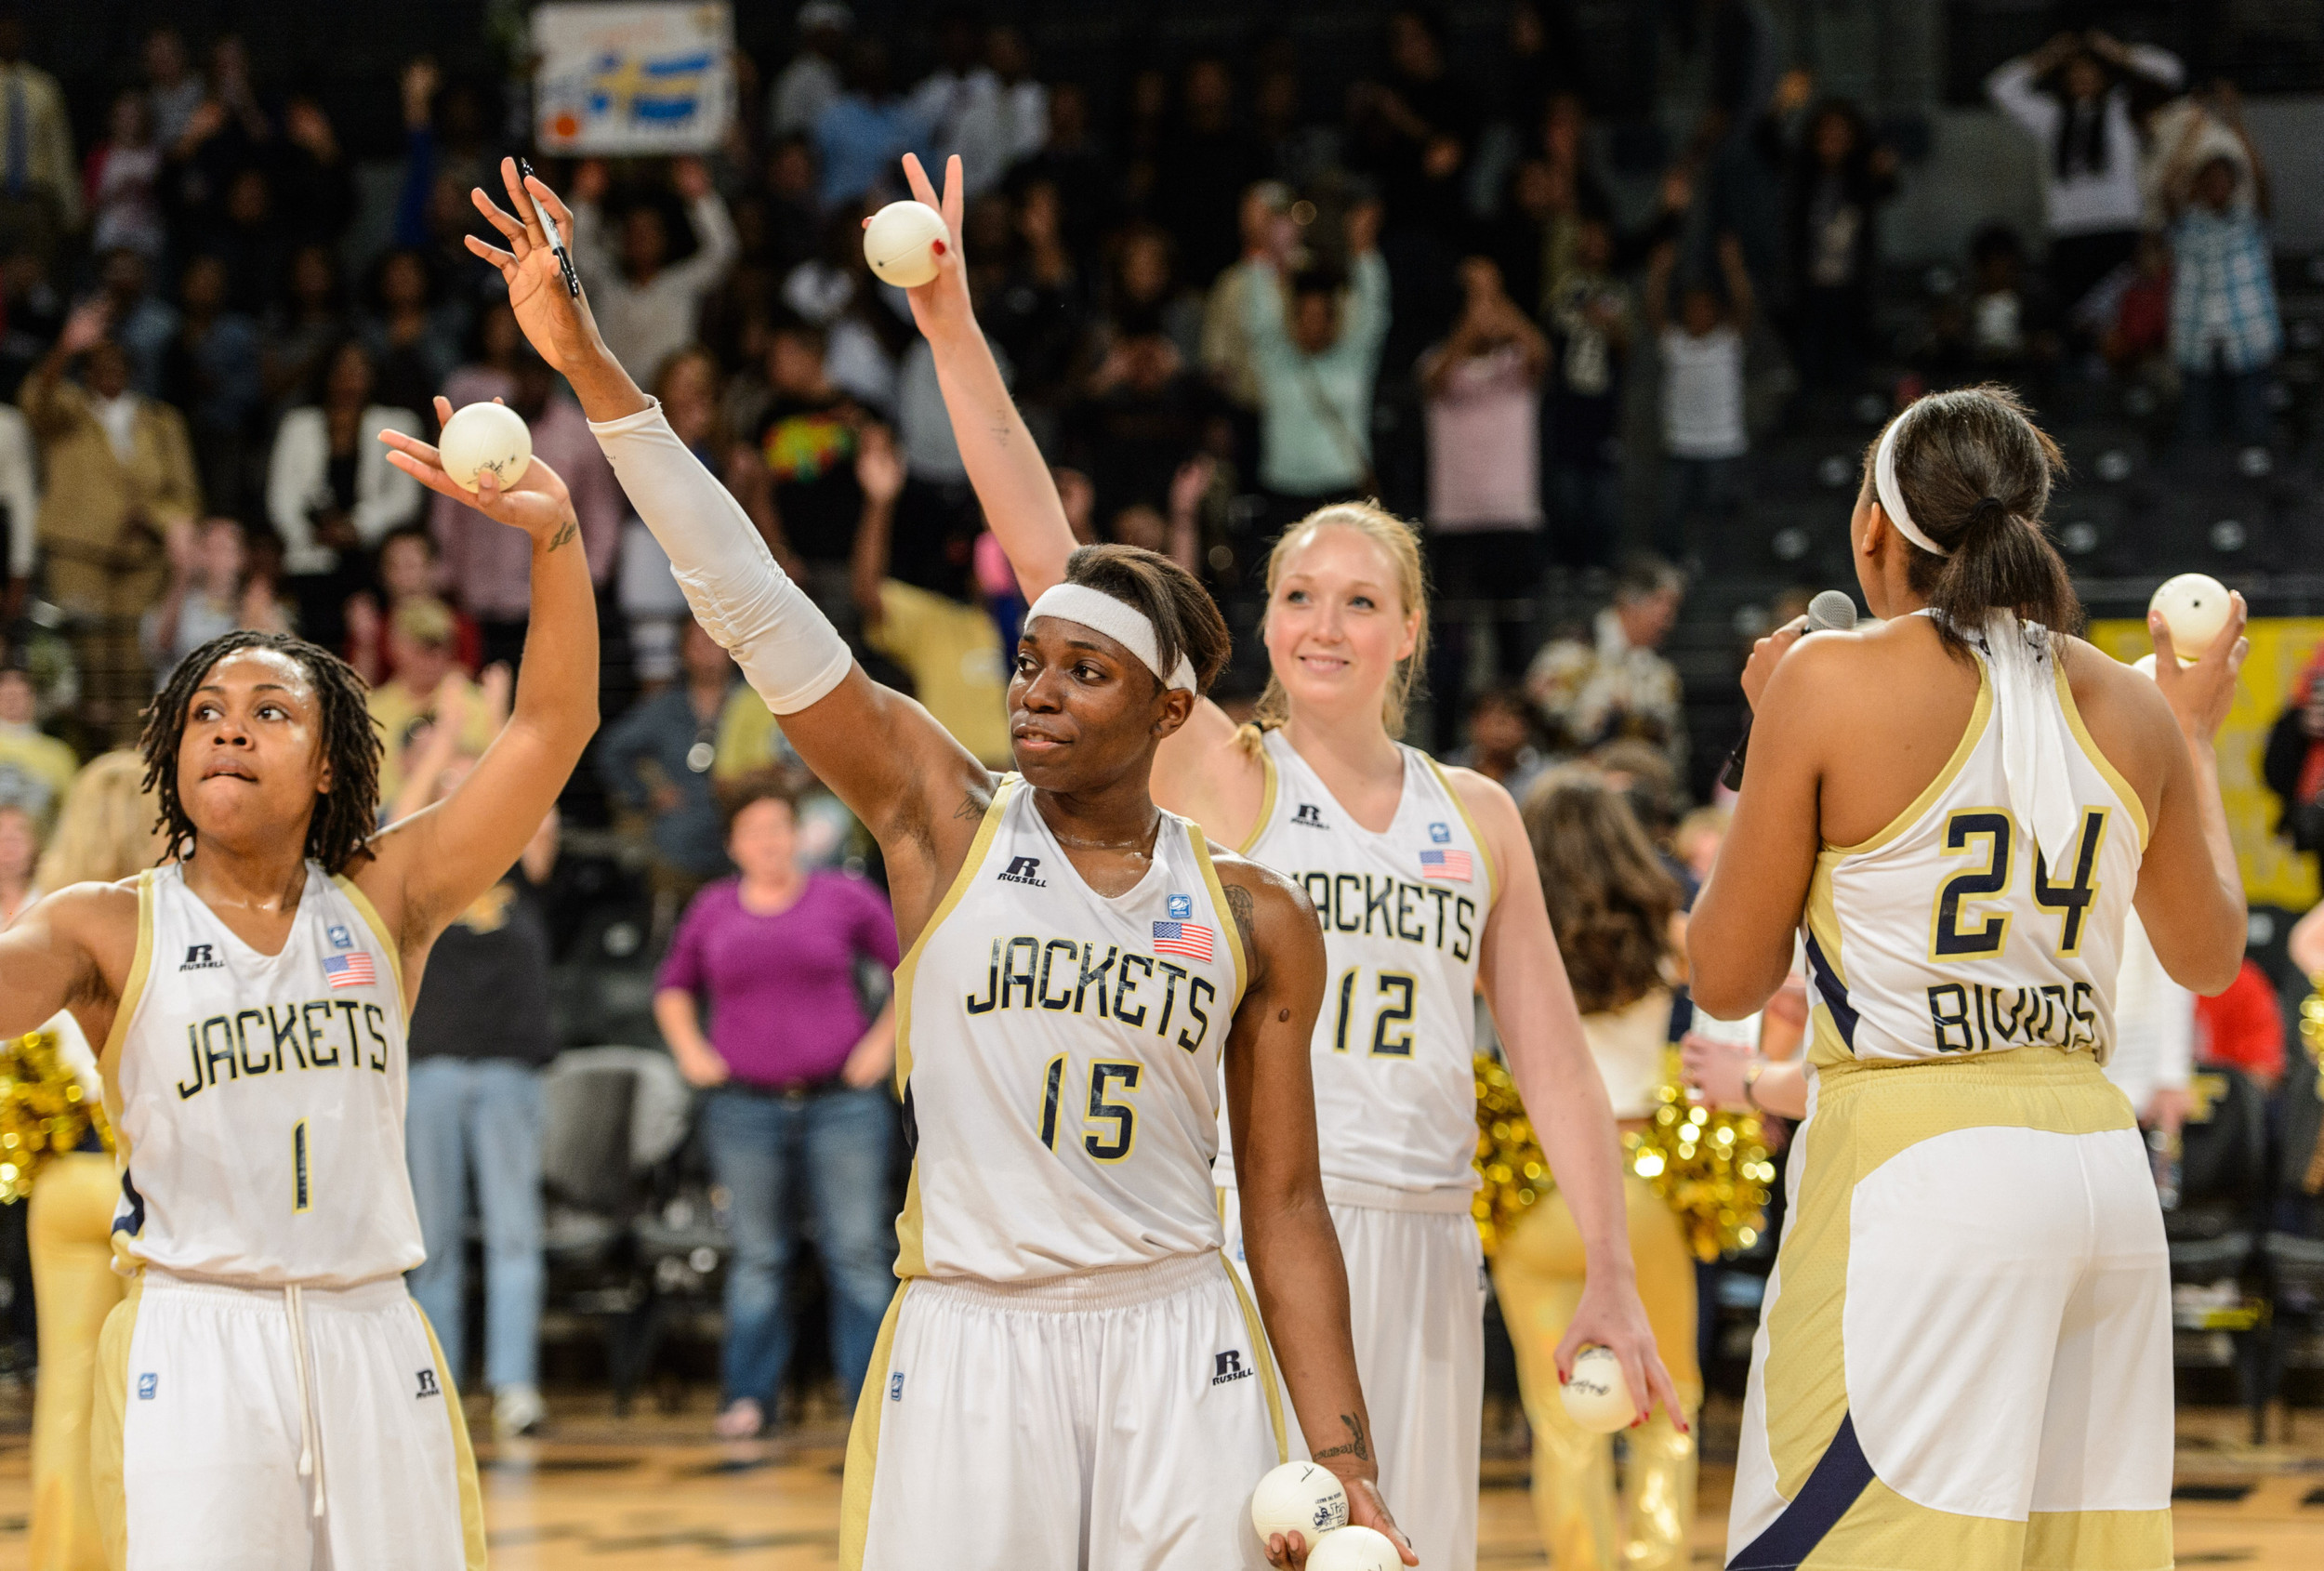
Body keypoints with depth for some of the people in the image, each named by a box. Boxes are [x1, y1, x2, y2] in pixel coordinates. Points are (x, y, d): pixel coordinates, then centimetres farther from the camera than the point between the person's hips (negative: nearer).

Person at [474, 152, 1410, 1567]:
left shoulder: (1255, 917, 6)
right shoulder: (943, 819, 3)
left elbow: (1286, 1207, 9)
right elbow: (752, 603, -5)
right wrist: (593, 369, -12)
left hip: (1181, 1350, 1)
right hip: (966, 1345, -1)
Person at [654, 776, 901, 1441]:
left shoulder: (844, 898, 4)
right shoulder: (713, 911, 10)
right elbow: (673, 986, 25)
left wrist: (884, 1042, 2)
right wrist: (690, 1051, 11)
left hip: (842, 1103, -1)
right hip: (746, 1106, 1)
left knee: (858, 1251, -4)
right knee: (758, 1257, 3)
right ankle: (748, 1398, 9)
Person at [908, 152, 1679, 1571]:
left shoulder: (1477, 816, 12)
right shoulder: (1217, 774, 2)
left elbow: (1553, 1056, 13)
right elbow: (1048, 557, -7)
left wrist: (1612, 1278, 5)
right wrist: (955, 332, -16)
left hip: (1418, 1242, 4)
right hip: (1242, 1229, -4)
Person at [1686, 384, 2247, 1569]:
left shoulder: (1830, 682, -6)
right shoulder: (2127, 705, 8)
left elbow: (1725, 980, 1)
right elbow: (2208, 956, 24)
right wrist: (2195, 737, 36)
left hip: (1909, 1152, -6)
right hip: (2099, 1154, 6)